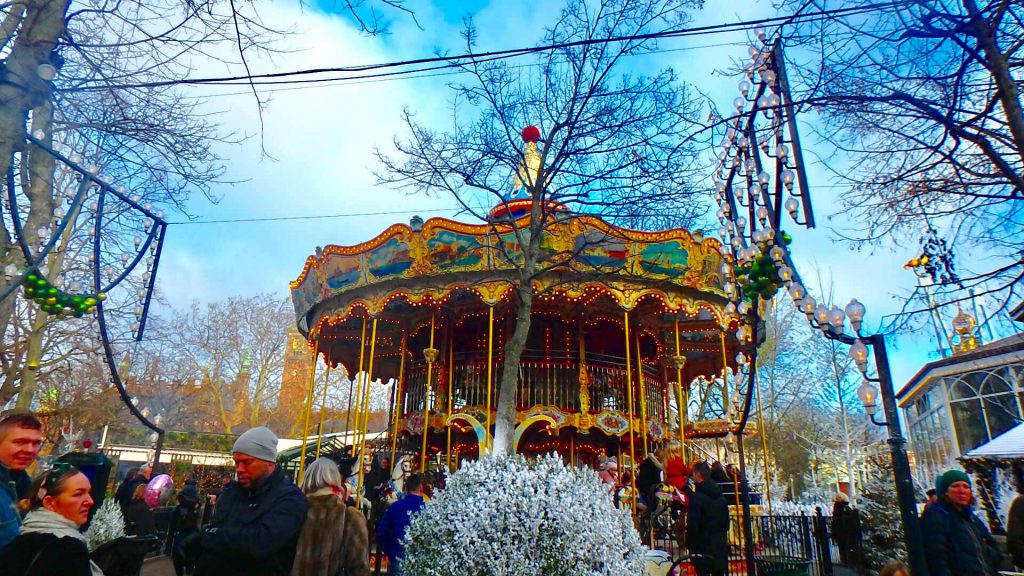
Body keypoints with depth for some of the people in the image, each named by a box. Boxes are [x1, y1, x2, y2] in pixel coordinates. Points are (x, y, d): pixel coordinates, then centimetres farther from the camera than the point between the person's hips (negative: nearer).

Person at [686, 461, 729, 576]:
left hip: (703, 546, -7)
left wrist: (690, 546, -9)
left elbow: (692, 524, -17)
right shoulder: (721, 496, 10)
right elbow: (726, 520, 17)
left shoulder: (697, 497, -14)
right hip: (721, 545, 7)